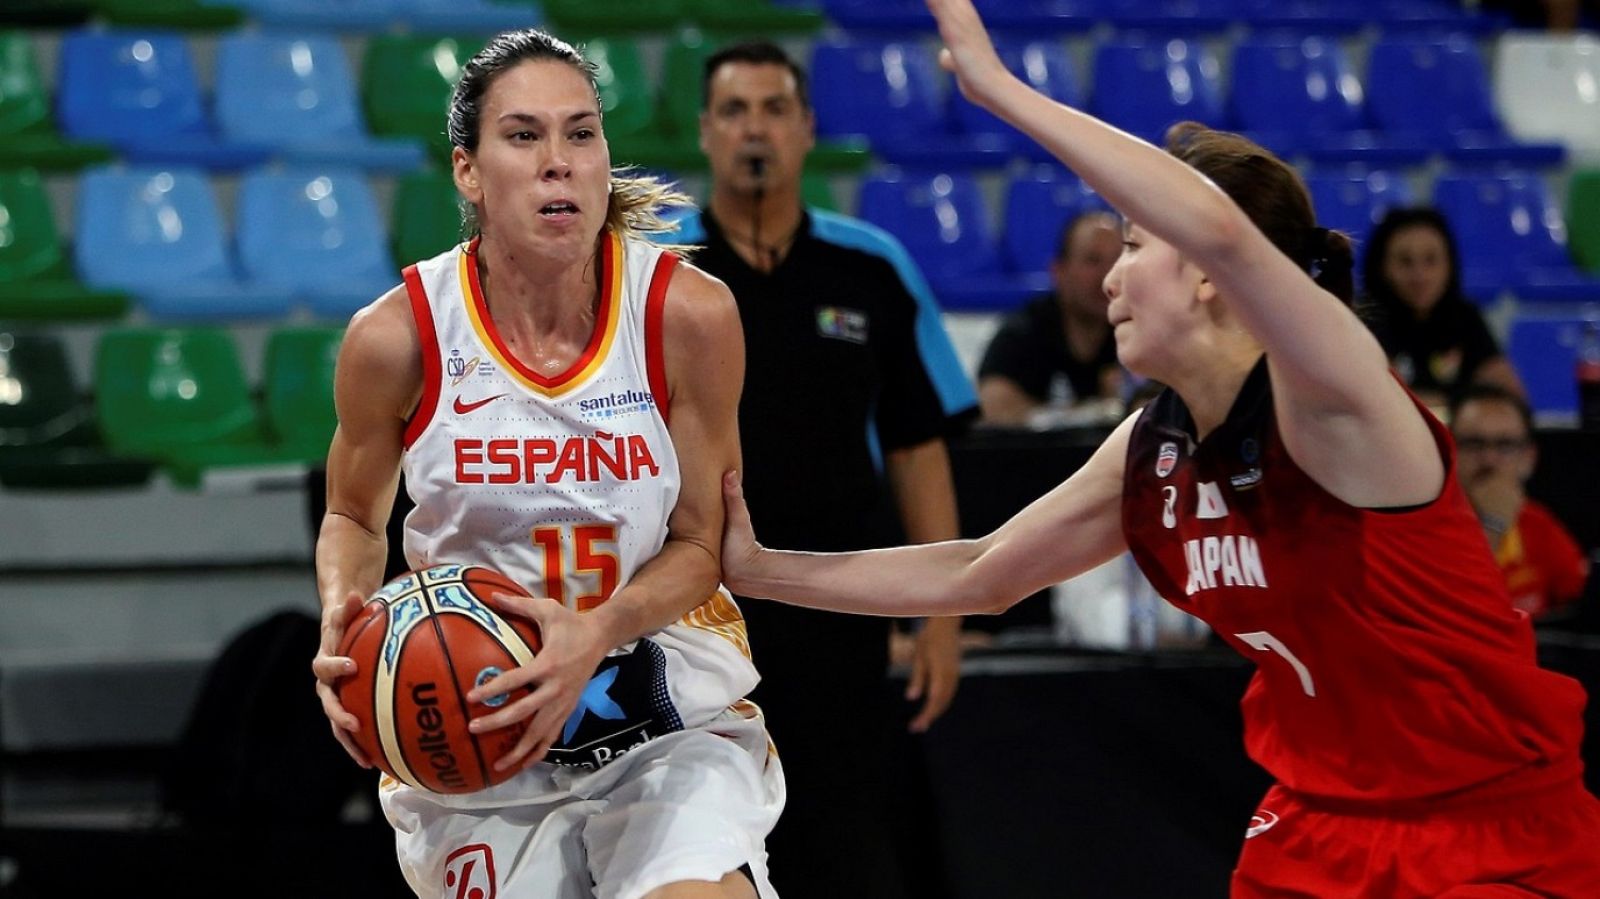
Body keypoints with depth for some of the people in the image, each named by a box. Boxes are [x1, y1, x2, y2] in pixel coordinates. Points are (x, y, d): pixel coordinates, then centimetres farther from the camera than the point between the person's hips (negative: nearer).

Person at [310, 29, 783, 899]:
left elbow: (699, 545, -4)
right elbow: (354, 520, 8)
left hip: (668, 707, -1)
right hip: (471, 725, 1)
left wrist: (596, 635, -23)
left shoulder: (688, 313, -13)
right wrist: (343, 621, -13)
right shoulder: (397, 337, -11)